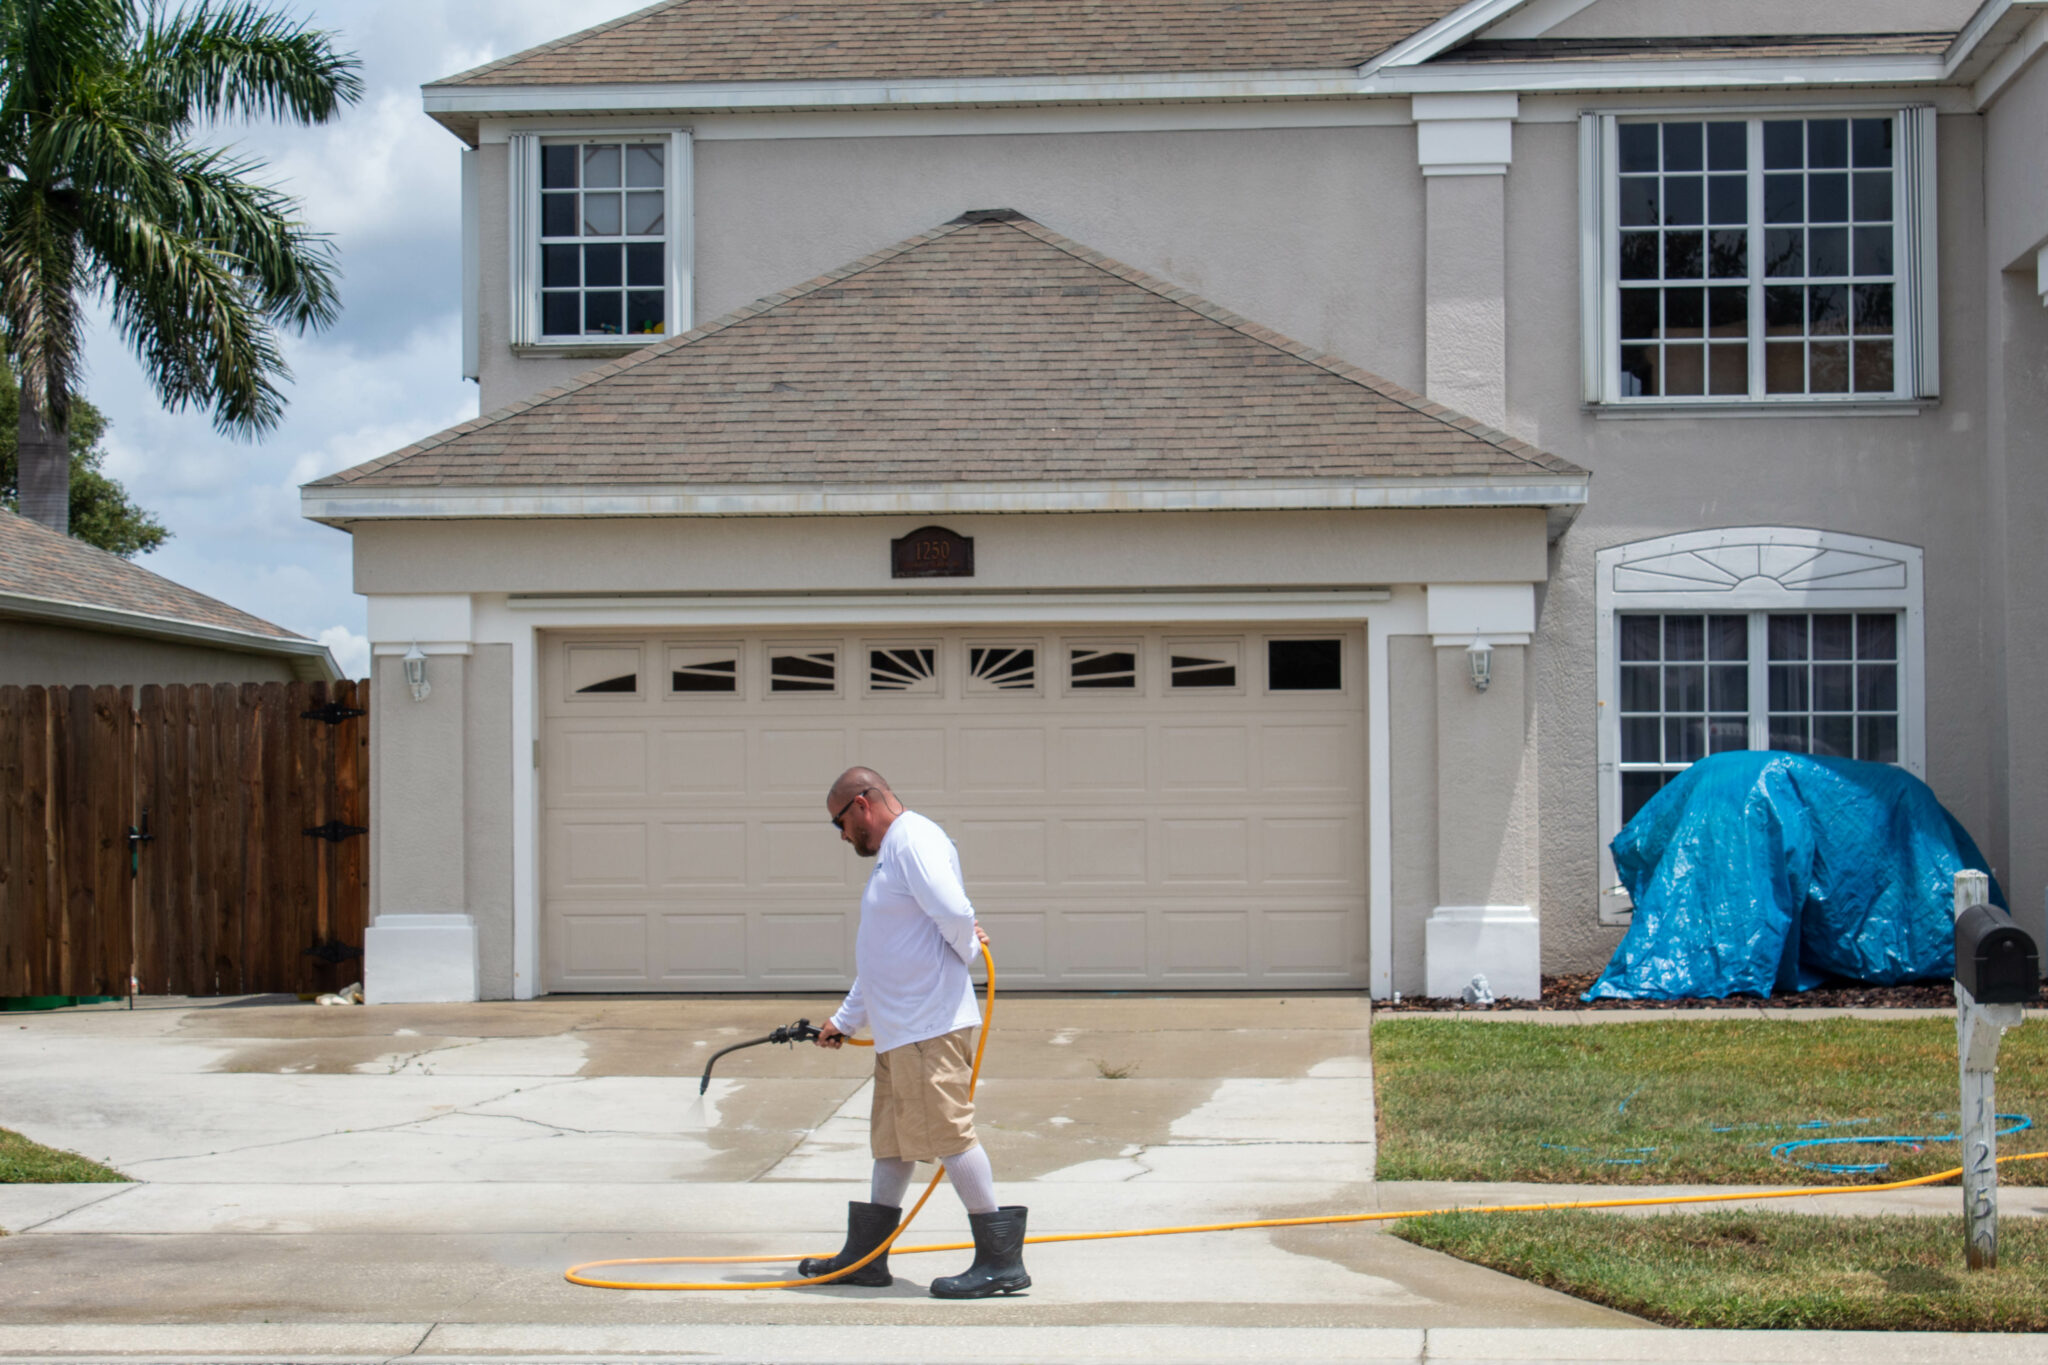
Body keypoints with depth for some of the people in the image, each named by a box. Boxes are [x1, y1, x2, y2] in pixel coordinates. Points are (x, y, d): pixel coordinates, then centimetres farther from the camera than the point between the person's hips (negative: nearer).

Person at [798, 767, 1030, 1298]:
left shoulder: (914, 840, -11)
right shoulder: (892, 851, 22)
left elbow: (955, 912, -28)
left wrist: (966, 949, -7)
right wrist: (845, 1021, 33)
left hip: (931, 1027, -11)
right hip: (899, 1030, 11)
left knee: (948, 1133, -10)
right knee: (891, 1139, 15)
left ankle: (1001, 1259, -8)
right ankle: (865, 1256, 23)